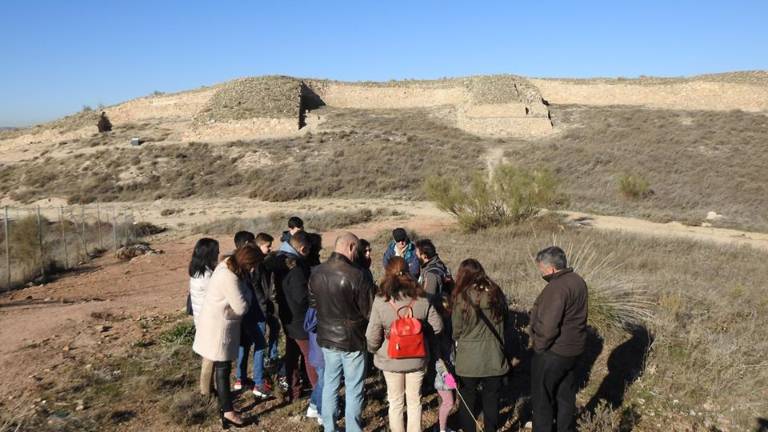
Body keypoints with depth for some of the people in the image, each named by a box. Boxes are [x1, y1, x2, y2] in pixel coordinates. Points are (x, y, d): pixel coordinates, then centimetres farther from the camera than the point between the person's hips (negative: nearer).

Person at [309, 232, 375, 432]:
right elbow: (368, 310, -15)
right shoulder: (356, 275, -22)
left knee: (330, 384, 18)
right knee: (353, 389, 8)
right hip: (352, 340, -5)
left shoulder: (316, 273, -4)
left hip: (326, 338, 5)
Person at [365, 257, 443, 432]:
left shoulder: (381, 301, -19)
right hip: (417, 358, 2)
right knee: (414, 400, 19)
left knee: (395, 401, 17)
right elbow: (437, 326, -4)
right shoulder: (421, 298, -12)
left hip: (390, 359, -1)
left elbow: (373, 336, -16)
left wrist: (373, 350, 5)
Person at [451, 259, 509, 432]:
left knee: (467, 400, 14)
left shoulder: (462, 297, -15)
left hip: (469, 359, -3)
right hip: (494, 358, 3)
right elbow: (503, 323, 6)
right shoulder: (496, 293, -4)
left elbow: (456, 330, -6)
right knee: (491, 399, 16)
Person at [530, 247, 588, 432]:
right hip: (573, 349, 9)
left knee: (542, 397, 8)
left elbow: (547, 326, -29)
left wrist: (539, 345, -14)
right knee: (566, 395, 22)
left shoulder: (557, 288, -26)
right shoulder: (578, 281, 4)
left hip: (552, 352, -9)